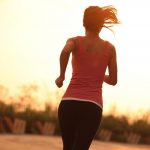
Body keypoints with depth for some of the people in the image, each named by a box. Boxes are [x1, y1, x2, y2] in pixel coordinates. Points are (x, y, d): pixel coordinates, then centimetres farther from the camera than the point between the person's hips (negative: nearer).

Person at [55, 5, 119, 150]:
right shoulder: (110, 48, 10)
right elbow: (113, 80, 16)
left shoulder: (75, 41, 6)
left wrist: (61, 76, -5)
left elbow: (65, 51, -19)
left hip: (69, 103, 1)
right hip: (92, 107, -1)